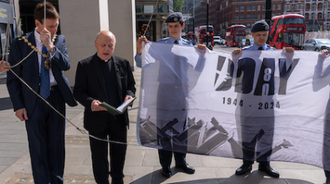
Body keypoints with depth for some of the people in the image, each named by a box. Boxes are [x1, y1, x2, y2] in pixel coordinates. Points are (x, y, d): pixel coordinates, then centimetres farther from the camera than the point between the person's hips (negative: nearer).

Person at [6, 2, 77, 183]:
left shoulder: (60, 40, 2)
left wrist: (50, 46, -25)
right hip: (34, 100, -2)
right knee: (38, 145, 7)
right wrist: (18, 105, -8)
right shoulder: (20, 43, -6)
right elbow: (12, 77, -3)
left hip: (56, 96, 3)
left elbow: (66, 65, -11)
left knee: (57, 143, 12)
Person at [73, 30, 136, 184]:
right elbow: (78, 91, -6)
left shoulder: (123, 63, 4)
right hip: (97, 118, -3)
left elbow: (131, 84, 11)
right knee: (99, 156, 11)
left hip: (119, 118, 3)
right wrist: (90, 102, -25)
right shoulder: (84, 65, -4)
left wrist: (129, 95, -12)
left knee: (119, 152, 18)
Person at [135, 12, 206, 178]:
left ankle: (181, 161, 35)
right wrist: (139, 51, -23)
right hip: (165, 92, -3)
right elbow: (142, 64, -6)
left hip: (182, 93, 3)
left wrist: (202, 53, -9)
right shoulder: (159, 44, -4)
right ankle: (165, 164, 25)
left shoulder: (188, 45, 4)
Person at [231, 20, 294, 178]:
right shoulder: (244, 52, 1)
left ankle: (264, 163, 26)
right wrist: (235, 59, -16)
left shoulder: (274, 52, 6)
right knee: (248, 131, 8)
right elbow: (235, 74, -3)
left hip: (267, 96, 2)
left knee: (267, 131, 10)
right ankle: (247, 162, 22)